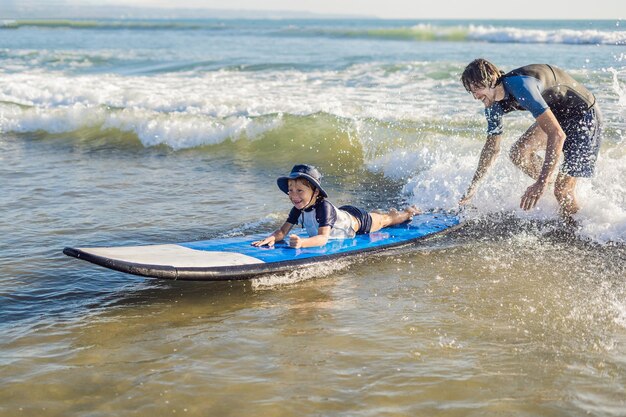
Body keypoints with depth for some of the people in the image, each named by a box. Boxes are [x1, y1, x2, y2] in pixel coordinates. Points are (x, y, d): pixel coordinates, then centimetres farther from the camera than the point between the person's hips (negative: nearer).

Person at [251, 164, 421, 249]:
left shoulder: (324, 207, -46)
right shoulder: (298, 209, -26)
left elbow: (323, 238, -56)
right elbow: (283, 231, -27)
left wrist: (302, 243, -75)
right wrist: (272, 238, -51)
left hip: (358, 220, -5)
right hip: (343, 213, 5)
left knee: (384, 220, 26)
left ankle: (408, 212, 56)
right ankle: (393, 212, 66)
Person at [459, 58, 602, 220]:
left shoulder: (520, 86, -33)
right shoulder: (494, 105, -6)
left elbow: (557, 135, -38)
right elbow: (492, 147, 10)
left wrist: (541, 183, -41)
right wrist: (473, 186, 11)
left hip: (585, 115, -9)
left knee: (563, 191, -13)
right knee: (518, 153, -2)